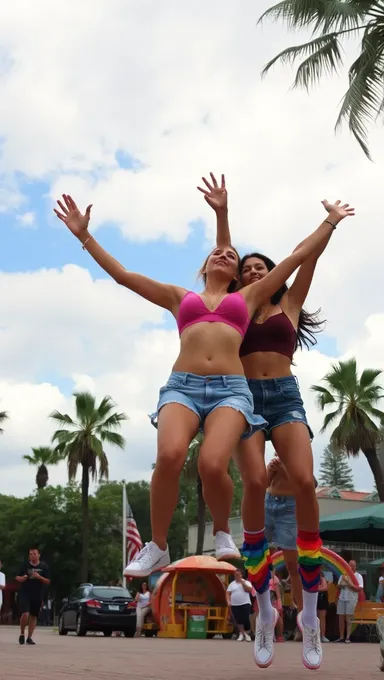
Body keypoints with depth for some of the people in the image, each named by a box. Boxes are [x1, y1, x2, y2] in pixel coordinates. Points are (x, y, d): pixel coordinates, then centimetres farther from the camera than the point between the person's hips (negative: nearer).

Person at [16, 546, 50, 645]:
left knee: (33, 616, 6)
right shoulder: (24, 565, 2)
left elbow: (48, 582, 2)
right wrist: (21, 578, -12)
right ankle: (22, 634, 5)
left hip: (37, 595, 2)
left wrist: (39, 577, -15)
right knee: (25, 614, -17)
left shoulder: (43, 567, 2)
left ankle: (29, 638, 17)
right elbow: (17, 577, 10)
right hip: (25, 593, -2)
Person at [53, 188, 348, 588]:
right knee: (169, 455, -30)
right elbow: (121, 274, 24)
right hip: (182, 385, 0)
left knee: (212, 465, -28)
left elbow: (298, 256, 30)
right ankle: (157, 547, -11)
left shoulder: (248, 296, 26)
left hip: (230, 389, 0)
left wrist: (331, 222, 34)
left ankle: (222, 533, 3)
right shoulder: (179, 297, 26)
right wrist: (84, 235, 23)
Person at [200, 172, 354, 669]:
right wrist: (221, 213, 5)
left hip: (285, 396, 0)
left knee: (303, 482, -22)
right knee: (255, 484, -22)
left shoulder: (289, 304, 18)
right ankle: (264, 608, -14)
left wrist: (331, 222, 6)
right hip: (246, 398, 0)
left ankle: (310, 610, -16)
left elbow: (307, 258, 11)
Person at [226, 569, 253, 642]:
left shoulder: (246, 582, 7)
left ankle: (247, 634, 6)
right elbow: (228, 593, 8)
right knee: (238, 620, -1)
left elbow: (250, 590, -10)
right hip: (235, 605, 2)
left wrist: (242, 583, -12)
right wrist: (228, 601, -7)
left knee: (246, 619, -9)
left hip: (245, 604, -2)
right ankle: (241, 634, 10)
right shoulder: (232, 584, 12)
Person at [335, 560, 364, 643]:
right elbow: (338, 587, 17)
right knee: (341, 618, 3)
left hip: (351, 599, -4)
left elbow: (359, 588, -11)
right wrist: (341, 583, -4)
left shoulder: (358, 576, 1)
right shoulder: (343, 575, 15)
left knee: (349, 618, -5)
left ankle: (348, 637, -3)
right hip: (341, 599, 4)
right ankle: (341, 637, 7)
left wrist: (349, 583, -15)